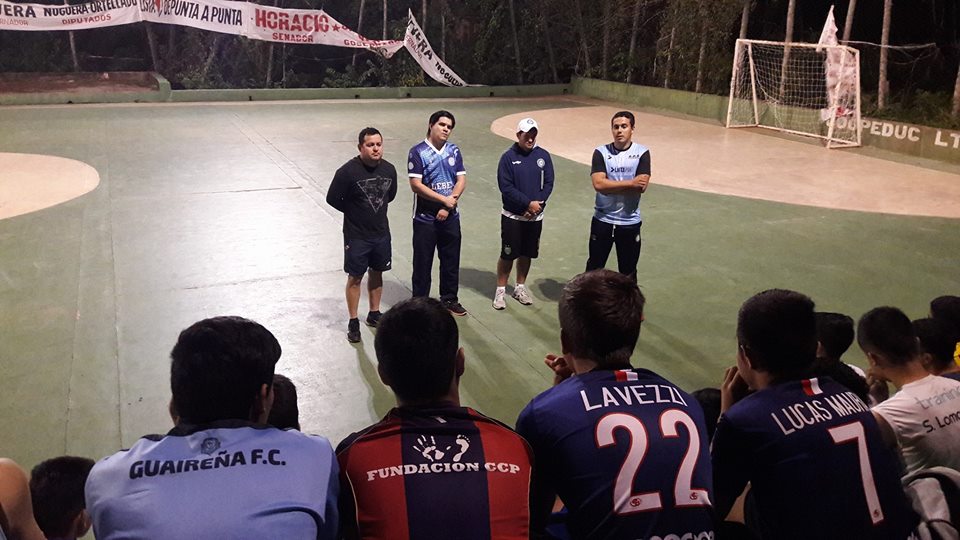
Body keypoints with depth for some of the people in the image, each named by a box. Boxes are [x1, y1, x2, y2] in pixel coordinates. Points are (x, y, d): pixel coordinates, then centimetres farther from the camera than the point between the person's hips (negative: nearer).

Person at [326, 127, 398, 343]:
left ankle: (374, 313, 34)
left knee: (377, 273, 17)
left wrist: (376, 209, 7)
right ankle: (353, 322, 18)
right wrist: (355, 212, -1)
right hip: (357, 236, -4)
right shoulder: (348, 171, -19)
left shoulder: (389, 169, -4)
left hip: (382, 233, 5)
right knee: (355, 277, 5)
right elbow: (332, 198, -11)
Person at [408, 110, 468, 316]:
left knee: (451, 260, 14)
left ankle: (449, 299, 30)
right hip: (425, 218, -4)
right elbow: (416, 185, -16)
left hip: (450, 216, 4)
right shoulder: (418, 152, -9)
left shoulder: (454, 151, 5)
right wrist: (444, 199, -16)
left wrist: (450, 203, -12)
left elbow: (461, 180, 2)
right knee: (423, 262, 5)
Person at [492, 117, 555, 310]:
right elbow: (506, 187, -14)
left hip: (535, 217, 3)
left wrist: (538, 204, -14)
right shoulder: (508, 157, -9)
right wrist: (528, 203, -18)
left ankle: (520, 287, 30)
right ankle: (501, 290, 14)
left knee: (527, 253, 14)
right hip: (512, 216, -3)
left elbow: (548, 184, 1)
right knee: (508, 254, 0)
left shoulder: (543, 156, 1)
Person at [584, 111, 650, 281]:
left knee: (628, 271, 11)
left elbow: (642, 186, -16)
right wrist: (630, 183, -17)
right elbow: (598, 184, -18)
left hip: (630, 223, 0)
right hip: (602, 220, 0)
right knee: (594, 267, 12)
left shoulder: (642, 153, -4)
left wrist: (610, 186, -15)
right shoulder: (601, 152, -4)